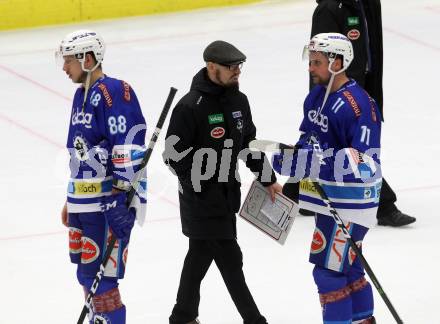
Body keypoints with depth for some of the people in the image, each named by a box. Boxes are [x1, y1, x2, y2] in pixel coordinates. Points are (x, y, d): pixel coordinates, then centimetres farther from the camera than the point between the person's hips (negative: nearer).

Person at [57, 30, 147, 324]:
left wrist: (122, 195, -25)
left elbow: (129, 145, -21)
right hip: (84, 202, 10)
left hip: (111, 202, -10)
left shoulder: (114, 92, -15)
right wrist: (71, 200, 27)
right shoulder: (82, 95, 16)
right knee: (86, 274, 16)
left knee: (98, 276, -12)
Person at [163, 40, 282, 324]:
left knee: (201, 255, 18)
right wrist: (200, 183, -20)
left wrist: (268, 179, 13)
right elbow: (175, 155, -17)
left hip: (228, 194, 8)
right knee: (230, 259, -3)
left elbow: (250, 143, 16)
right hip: (201, 198, -8)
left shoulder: (239, 101, 5)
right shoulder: (191, 107, -19)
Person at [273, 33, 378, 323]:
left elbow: (366, 162, -27)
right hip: (326, 196, 9)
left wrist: (319, 162, -35)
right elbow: (308, 137, 22)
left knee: (329, 271, -8)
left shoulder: (358, 105, -23)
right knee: (347, 267, 20)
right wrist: (293, 159, 2)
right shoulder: (316, 96, 6)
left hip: (351, 200, -9)